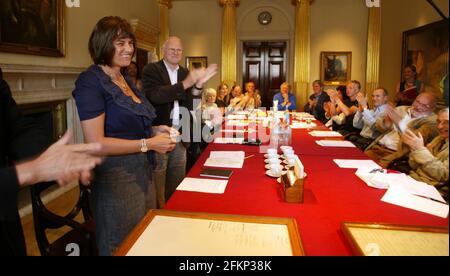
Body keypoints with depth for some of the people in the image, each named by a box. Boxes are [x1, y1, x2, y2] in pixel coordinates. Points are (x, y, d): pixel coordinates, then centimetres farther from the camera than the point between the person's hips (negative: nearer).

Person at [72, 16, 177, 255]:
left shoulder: (124, 80, 13)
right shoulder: (90, 81, -13)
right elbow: (96, 143, -19)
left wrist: (155, 131, 4)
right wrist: (148, 144, -16)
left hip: (142, 173, 8)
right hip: (117, 178, -8)